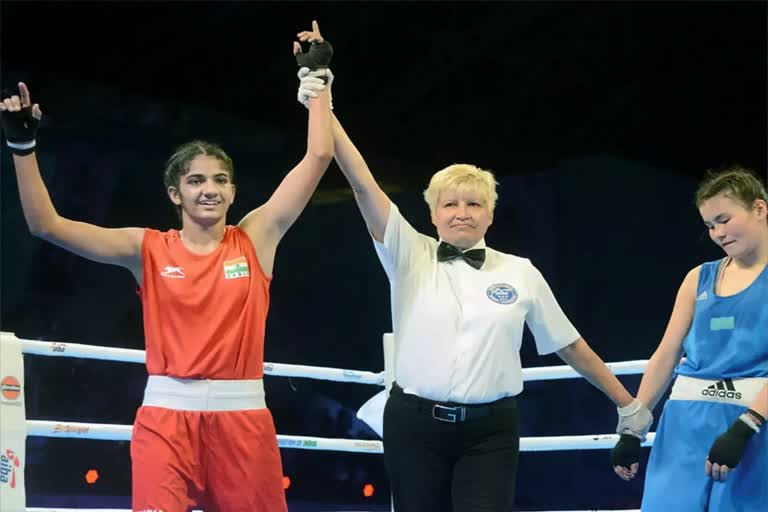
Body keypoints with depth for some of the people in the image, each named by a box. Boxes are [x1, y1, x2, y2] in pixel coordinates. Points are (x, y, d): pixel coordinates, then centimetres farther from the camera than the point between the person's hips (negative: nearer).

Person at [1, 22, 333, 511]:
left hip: (241, 415, 1)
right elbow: (47, 225, 0)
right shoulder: (149, 248, 5)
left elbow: (319, 156, 4)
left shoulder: (255, 238, 6)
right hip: (167, 414, 0)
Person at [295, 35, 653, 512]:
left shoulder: (521, 273, 5)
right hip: (414, 426, 1)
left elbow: (569, 345, 13)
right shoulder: (411, 257, 3)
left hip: (490, 432, 0)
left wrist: (628, 403, 16)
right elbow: (363, 184, -6)